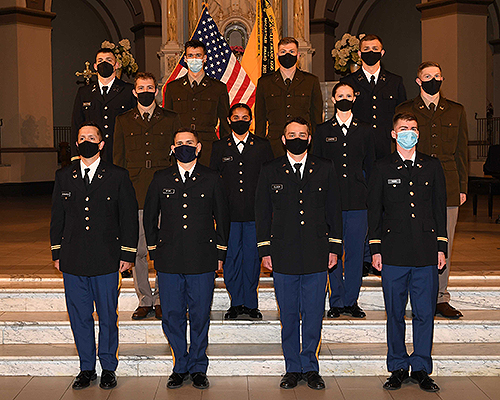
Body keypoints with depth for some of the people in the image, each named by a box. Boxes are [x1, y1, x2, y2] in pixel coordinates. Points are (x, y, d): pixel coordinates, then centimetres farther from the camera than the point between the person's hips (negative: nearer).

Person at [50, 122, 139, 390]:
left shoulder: (118, 176, 1)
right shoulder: (63, 177, 10)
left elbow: (129, 216, 2)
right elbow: (57, 217, 13)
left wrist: (127, 254, -3)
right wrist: (57, 253, 7)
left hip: (107, 260, -2)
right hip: (73, 261, 2)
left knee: (107, 316, 5)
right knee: (79, 316, 8)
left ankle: (108, 368, 20)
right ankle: (86, 368, 22)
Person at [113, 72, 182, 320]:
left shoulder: (171, 120, 9)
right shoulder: (123, 121, 13)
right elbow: (118, 159, 13)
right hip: (134, 195, 1)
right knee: (138, 251, 3)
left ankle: (161, 300, 10)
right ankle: (144, 300, 14)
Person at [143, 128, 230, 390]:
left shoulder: (212, 179, 5)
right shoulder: (161, 179, 8)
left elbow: (222, 218, 9)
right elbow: (150, 216, 13)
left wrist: (220, 253, 5)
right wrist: (154, 251, 7)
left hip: (202, 261, -1)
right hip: (169, 262, 1)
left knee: (200, 317, 4)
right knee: (172, 317, 5)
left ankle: (198, 368, 20)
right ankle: (180, 366, 21)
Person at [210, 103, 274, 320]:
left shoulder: (263, 146, 7)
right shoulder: (219, 147, 9)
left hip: (255, 212, 0)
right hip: (229, 213, 1)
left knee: (253, 257, 3)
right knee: (231, 257, 3)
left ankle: (251, 302, 15)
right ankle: (236, 303, 15)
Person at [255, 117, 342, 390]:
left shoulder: (325, 169, 7)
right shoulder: (270, 171, 6)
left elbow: (333, 210, 9)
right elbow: (262, 212, 7)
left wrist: (334, 247, 4)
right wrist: (264, 250, 2)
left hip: (316, 255, 0)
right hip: (283, 255, 0)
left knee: (314, 314, 5)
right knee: (288, 316, 7)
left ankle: (310, 367, 19)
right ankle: (292, 369, 19)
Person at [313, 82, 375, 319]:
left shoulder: (365, 131, 12)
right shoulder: (323, 131, 8)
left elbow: (370, 166, 14)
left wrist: (367, 194, 5)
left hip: (358, 201, 1)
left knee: (355, 252, 3)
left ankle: (351, 301, 14)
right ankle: (336, 302, 11)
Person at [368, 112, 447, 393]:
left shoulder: (432, 167, 10)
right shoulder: (383, 168, 5)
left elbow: (440, 208, 11)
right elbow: (374, 210, 6)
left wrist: (441, 248, 6)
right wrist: (376, 249, 0)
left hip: (426, 253, 1)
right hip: (394, 254, -1)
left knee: (425, 313, 4)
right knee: (395, 314, 6)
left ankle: (421, 368, 17)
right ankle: (398, 368, 18)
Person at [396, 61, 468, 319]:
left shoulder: (456, 111, 13)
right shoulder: (405, 111, 7)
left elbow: (461, 152, 14)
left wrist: (462, 187, 8)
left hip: (448, 188, 2)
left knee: (444, 244, 5)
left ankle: (441, 298, 14)